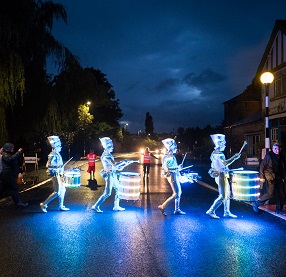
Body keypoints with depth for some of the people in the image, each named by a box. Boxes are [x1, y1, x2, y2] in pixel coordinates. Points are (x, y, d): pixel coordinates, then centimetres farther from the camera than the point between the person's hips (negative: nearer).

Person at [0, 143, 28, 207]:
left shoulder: (9, 154, 18)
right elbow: (11, 158, -34)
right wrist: (18, 152, -30)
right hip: (8, 176, -10)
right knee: (14, 189, -8)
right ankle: (18, 203, -6)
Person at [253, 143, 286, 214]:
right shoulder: (268, 155, -8)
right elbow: (262, 166, -8)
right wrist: (261, 177, -10)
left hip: (279, 177, 6)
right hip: (270, 177, -6)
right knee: (270, 194, -11)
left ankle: (279, 210, 19)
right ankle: (256, 204, 4)